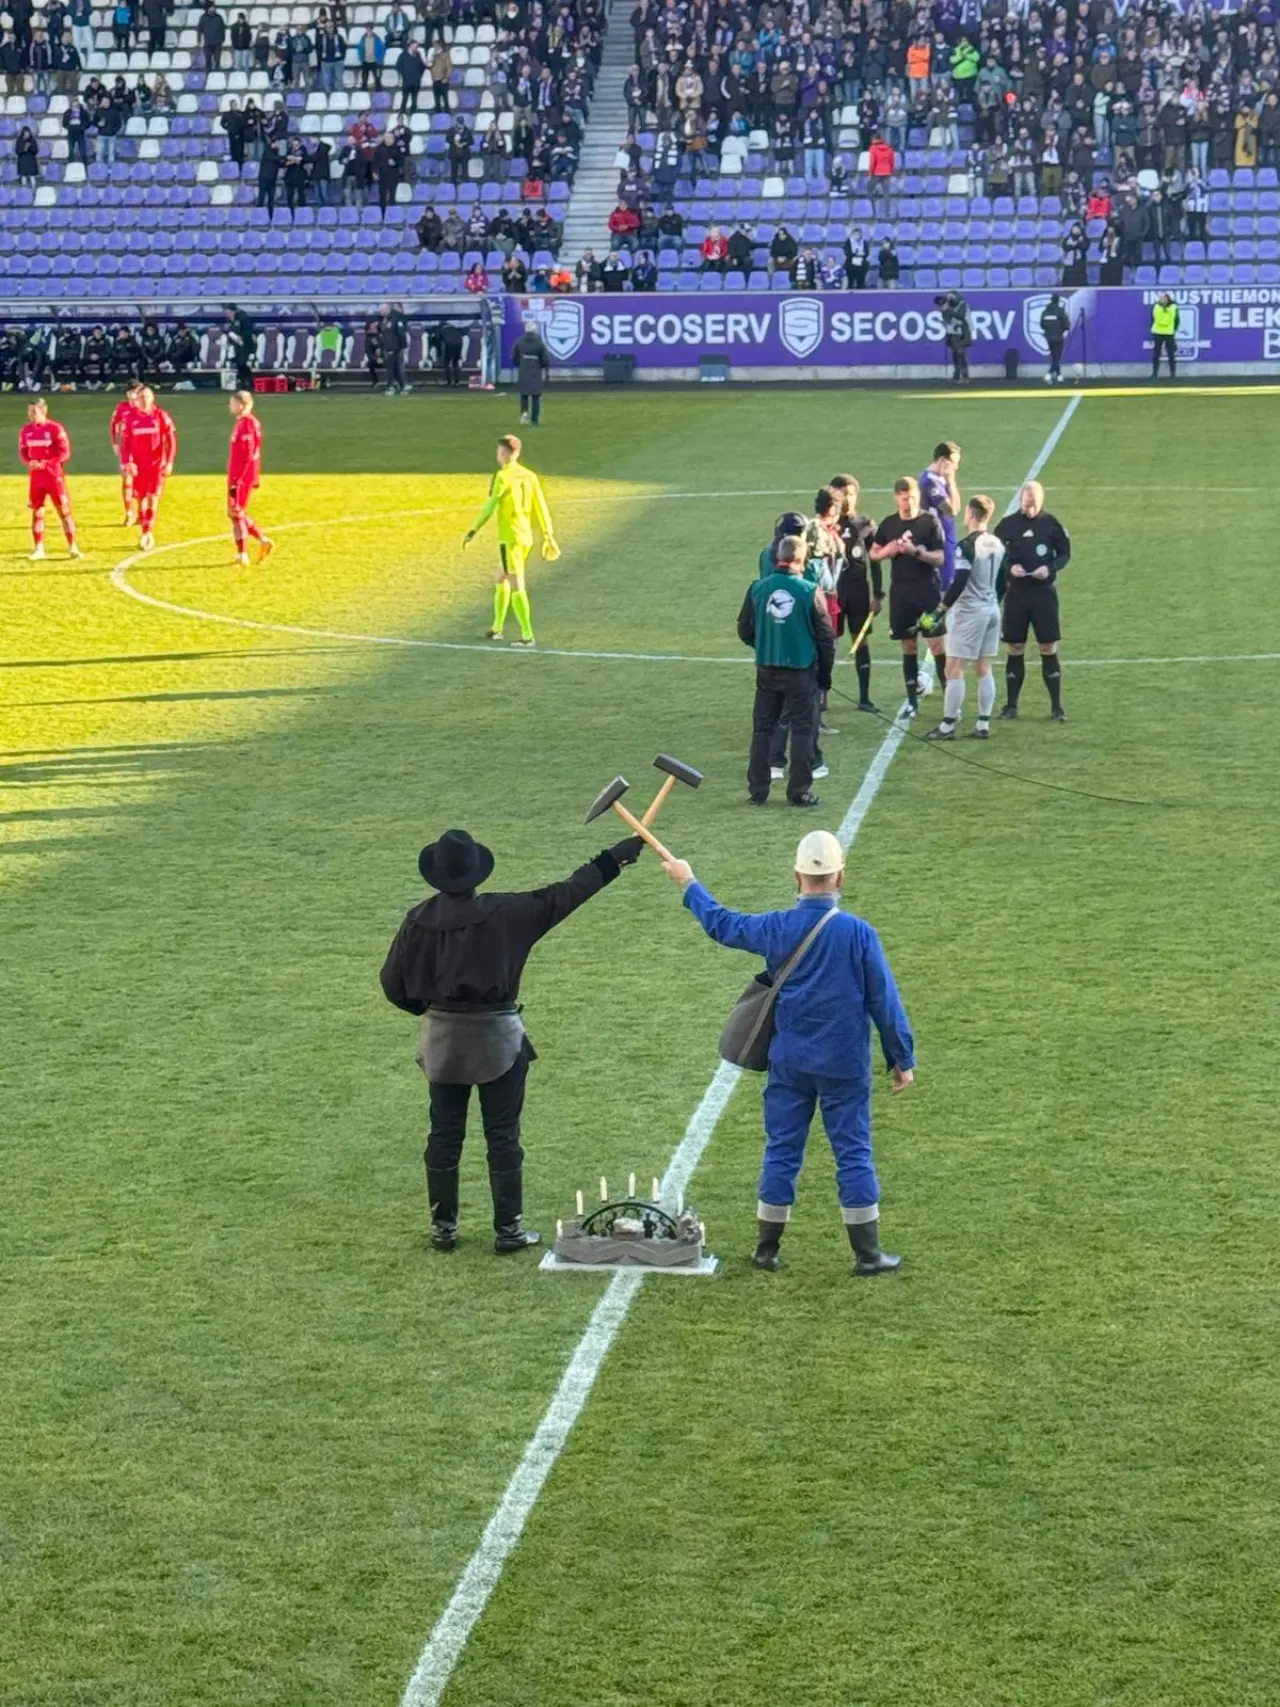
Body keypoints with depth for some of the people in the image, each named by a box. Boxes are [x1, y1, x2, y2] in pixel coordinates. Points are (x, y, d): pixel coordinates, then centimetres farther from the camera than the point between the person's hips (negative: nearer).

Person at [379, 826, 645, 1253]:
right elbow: (564, 896, -11)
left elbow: (394, 983, -2)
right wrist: (613, 860, -5)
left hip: (443, 1040, 3)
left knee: (444, 1134, 13)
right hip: (496, 1038, -2)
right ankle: (508, 1229, 11)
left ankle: (443, 1227, 18)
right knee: (503, 1136, 7)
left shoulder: (419, 920, -8)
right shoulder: (503, 913, -15)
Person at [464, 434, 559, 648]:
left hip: (509, 537, -8)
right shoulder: (529, 476, 7)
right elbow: (540, 507, 10)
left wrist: (473, 531, -9)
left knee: (517, 587, -7)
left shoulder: (503, 477, -12)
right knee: (501, 580, 22)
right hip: (526, 536, 8)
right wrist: (548, 535, 15)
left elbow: (490, 507, -15)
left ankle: (528, 636, -12)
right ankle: (497, 629, 31)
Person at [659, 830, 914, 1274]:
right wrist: (902, 1058, 1)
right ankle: (867, 1254, 7)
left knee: (781, 1151, 12)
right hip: (843, 1066, -2)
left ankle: (767, 1248, 18)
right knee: (853, 1153, 4)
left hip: (789, 1062, 2)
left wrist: (689, 883, 29)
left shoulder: (776, 929, -6)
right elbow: (885, 1000, -9)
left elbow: (721, 923, 12)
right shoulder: (858, 932, -14)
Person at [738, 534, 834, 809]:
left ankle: (757, 791, 13)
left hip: (767, 671, 3)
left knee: (762, 729, 12)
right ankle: (799, 791, 5)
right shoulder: (809, 591, -12)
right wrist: (825, 672, 6)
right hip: (802, 671, -3)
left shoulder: (758, 588, -4)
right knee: (803, 730, 6)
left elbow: (744, 631, 5)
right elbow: (826, 635, -7)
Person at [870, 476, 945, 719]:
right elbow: (874, 554, 15)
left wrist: (916, 551, -22)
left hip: (928, 590, -3)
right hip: (901, 591, 3)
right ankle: (912, 700, 13)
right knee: (909, 646, 8)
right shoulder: (888, 524, 6)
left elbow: (940, 558, -8)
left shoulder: (930, 522, -4)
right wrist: (889, 550, -6)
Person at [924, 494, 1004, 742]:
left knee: (954, 670, -3)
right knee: (984, 669, 12)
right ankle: (983, 725, 12)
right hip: (992, 610, 8)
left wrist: (942, 607, -9)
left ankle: (947, 726, -2)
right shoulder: (997, 544, 7)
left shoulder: (967, 545, -17)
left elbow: (959, 582, -20)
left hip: (970, 612, -8)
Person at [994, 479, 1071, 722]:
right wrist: (1009, 567, -14)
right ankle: (1011, 705, 16)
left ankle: (1056, 707, 6)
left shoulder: (1051, 523, -2)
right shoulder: (1008, 525, -1)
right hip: (1016, 593, 1)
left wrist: (1050, 569, -14)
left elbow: (1065, 554, 4)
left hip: (1044, 592, -1)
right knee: (1015, 650, 6)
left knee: (1049, 649, 0)